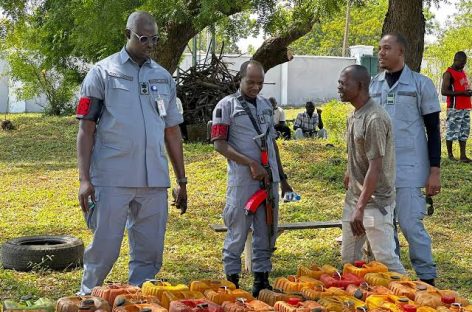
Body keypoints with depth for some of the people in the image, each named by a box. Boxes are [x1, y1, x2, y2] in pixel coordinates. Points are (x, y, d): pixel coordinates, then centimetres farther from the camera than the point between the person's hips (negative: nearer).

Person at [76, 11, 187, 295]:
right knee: (104, 249, 0)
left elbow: (172, 133, 18)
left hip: (154, 180, 4)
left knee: (150, 253, 7)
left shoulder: (164, 78, 14)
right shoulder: (103, 72, 2)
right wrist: (84, 178, -9)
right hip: (112, 179, -4)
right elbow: (86, 129, -1)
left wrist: (182, 181, 16)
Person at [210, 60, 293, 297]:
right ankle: (232, 281, 10)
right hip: (242, 180, -5)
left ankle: (261, 278, 18)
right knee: (237, 233, 0)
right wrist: (251, 164, -17)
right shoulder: (227, 106, -3)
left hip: (269, 179, 6)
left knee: (266, 231, 9)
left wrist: (283, 178, 18)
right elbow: (219, 144, -10)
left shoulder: (266, 105, 15)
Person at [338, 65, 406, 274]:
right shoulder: (354, 116, 7)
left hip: (375, 201, -9)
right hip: (355, 196, 9)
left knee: (385, 259, -7)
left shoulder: (374, 119, -21)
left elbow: (375, 169, -24)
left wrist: (360, 208, -25)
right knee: (349, 257, 14)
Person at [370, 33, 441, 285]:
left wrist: (435, 170, -7)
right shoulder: (373, 85, 10)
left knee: (410, 224, -7)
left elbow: (433, 130, -1)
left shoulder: (421, 84, -2)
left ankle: (427, 279, 6)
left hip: (409, 169, -5)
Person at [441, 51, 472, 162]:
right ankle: (450, 155, 5)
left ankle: (463, 156, 9)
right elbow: (444, 91, -16)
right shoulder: (449, 73, -9)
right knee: (452, 132, -4)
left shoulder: (463, 72, 17)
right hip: (455, 108, -8)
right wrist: (461, 93, -20)